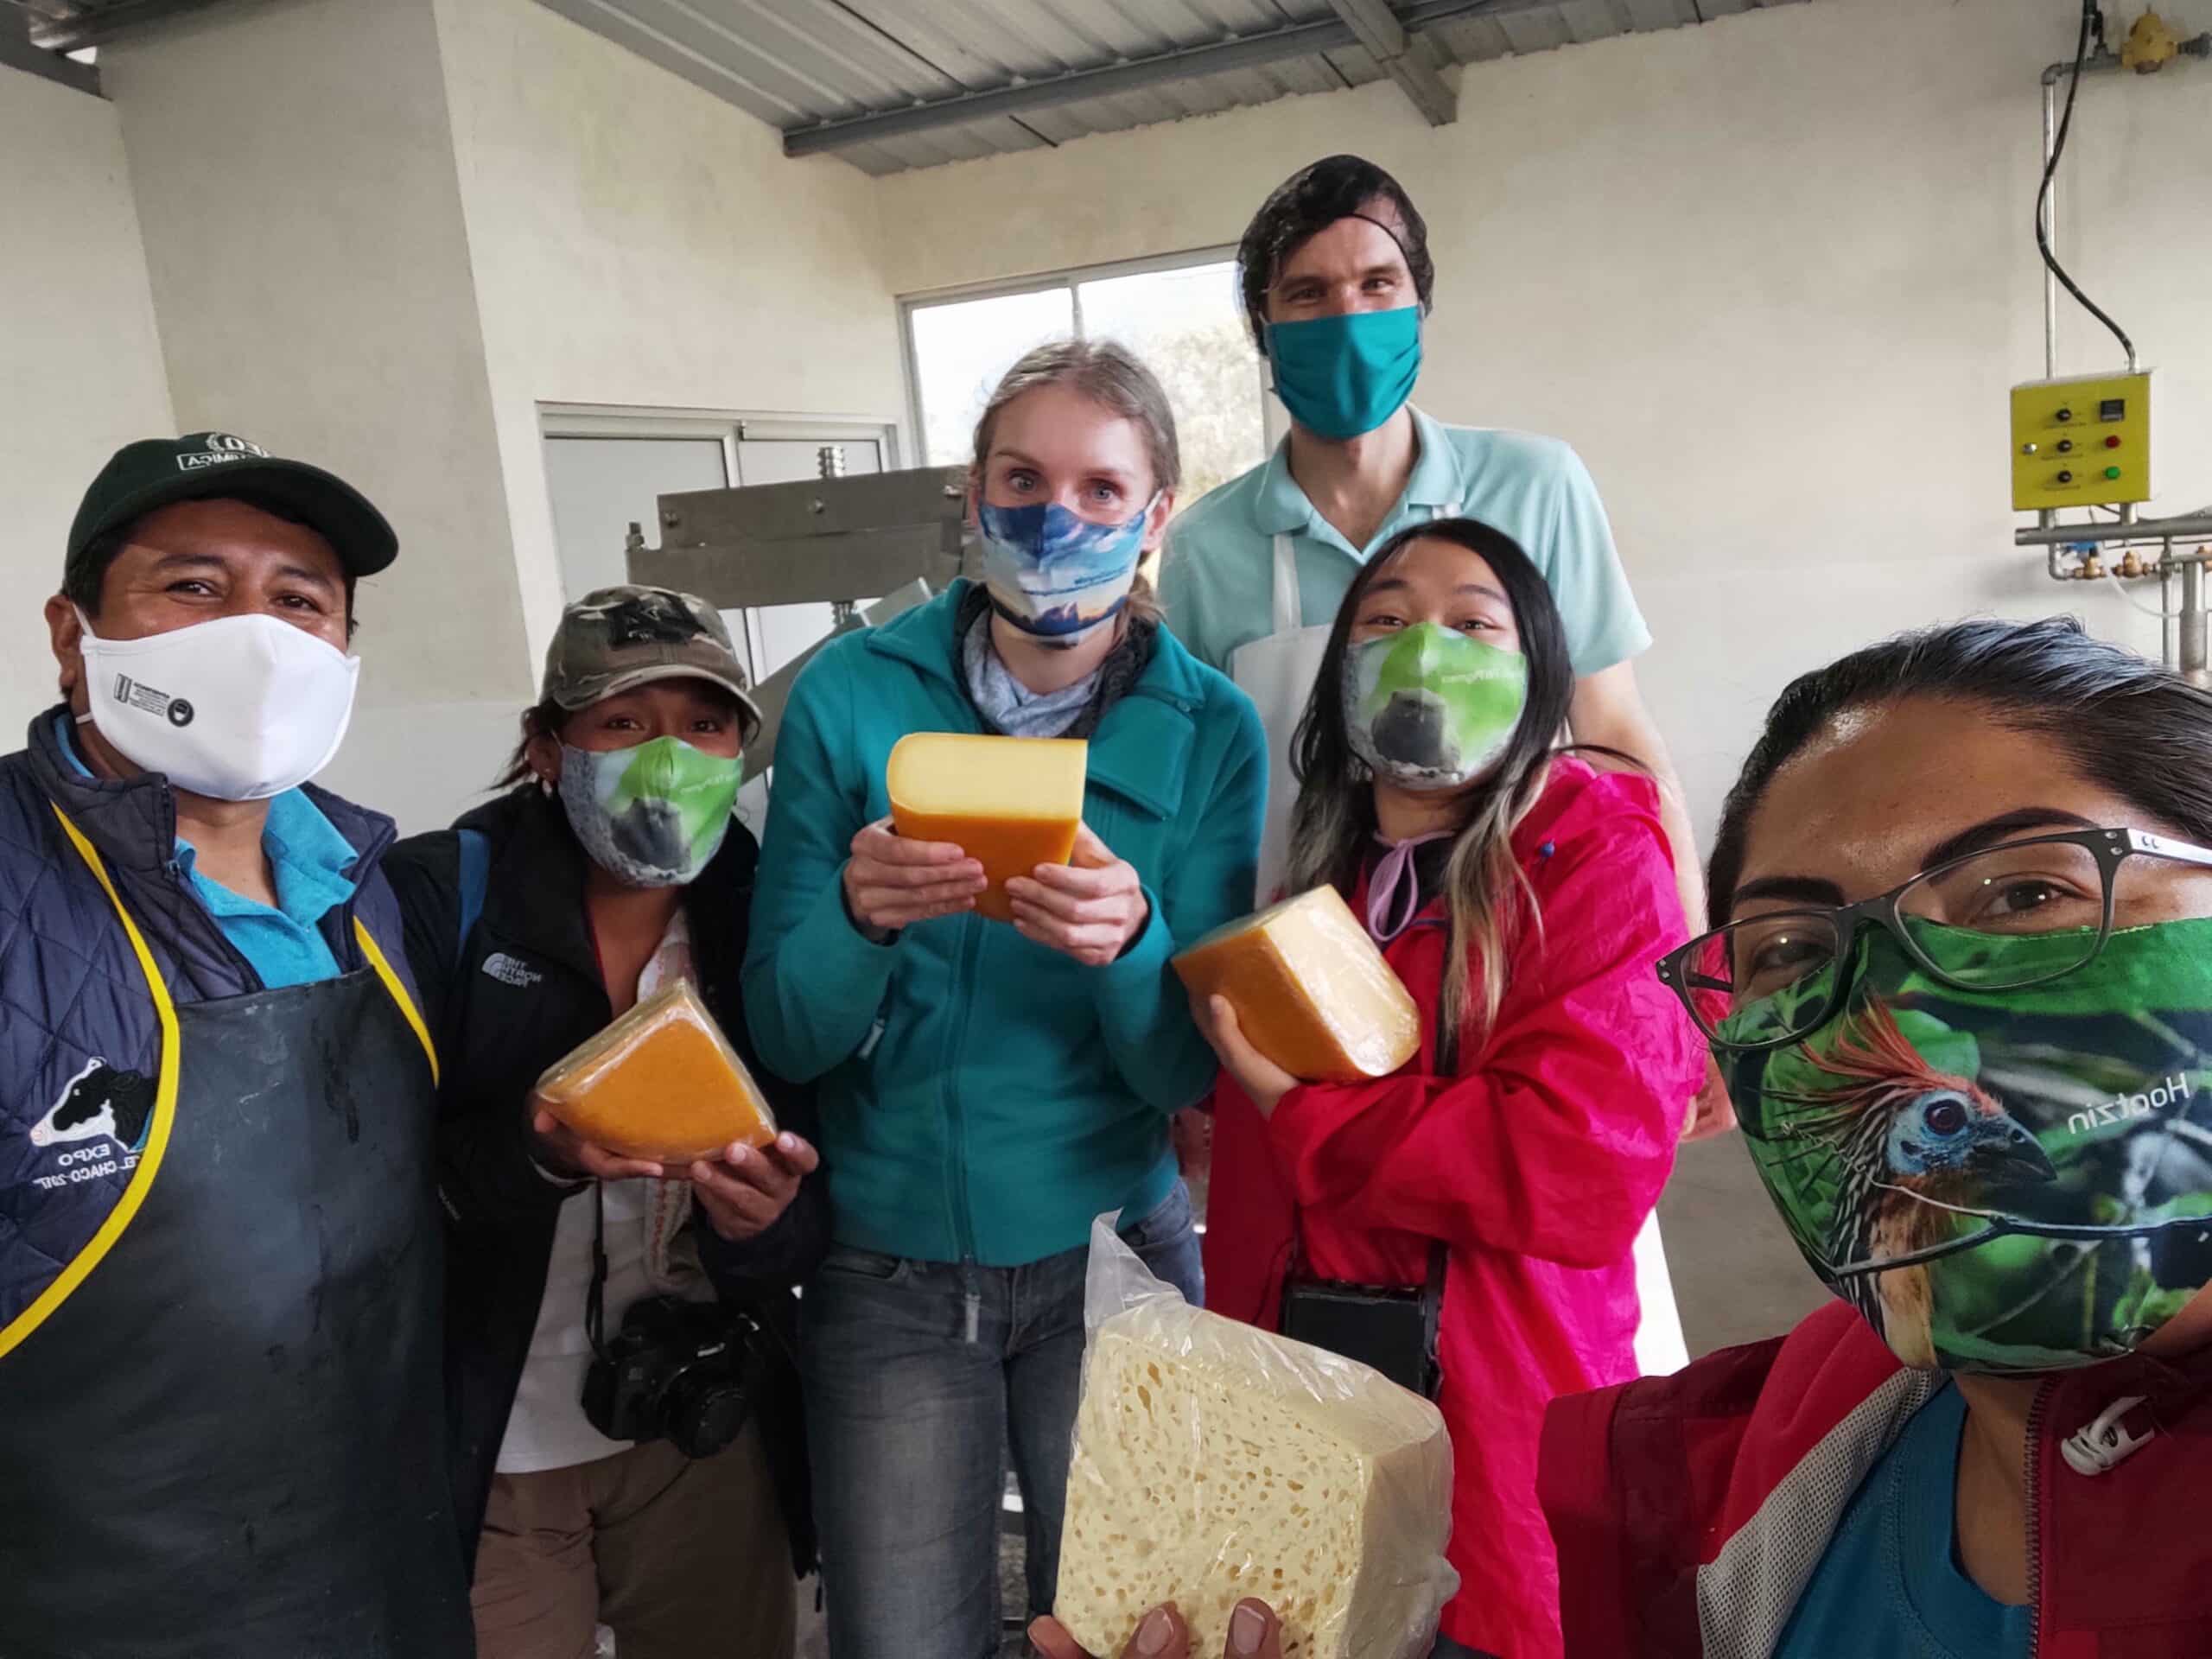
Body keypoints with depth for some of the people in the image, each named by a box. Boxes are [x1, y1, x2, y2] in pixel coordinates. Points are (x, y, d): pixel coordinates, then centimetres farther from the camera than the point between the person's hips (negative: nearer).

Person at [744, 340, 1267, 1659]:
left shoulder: (1210, 729, -7)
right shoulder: (851, 694, -8)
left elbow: (1193, 1070, -9)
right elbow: (786, 1034, -8)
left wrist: (1130, 944, -29)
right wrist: (860, 921, -29)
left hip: (1110, 1253, 1)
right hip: (889, 1270, 0)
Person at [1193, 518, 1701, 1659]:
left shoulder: (1595, 858, -10)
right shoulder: (1317, 870, 9)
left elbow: (1586, 1162, -22)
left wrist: (1299, 1112, -17)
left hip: (1497, 1435, -6)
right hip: (1295, 1413, 6)